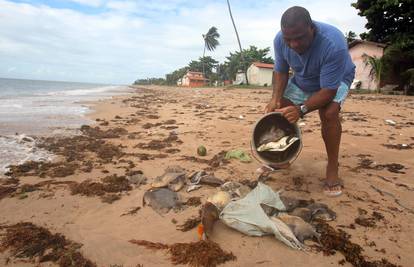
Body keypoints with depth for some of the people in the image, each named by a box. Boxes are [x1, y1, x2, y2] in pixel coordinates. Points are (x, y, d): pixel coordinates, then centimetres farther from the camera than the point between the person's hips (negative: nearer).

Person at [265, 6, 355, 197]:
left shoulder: (333, 44, -40)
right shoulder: (280, 40, -25)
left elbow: (329, 90, -37)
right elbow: (280, 71, -12)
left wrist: (301, 110, -48)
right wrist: (276, 99, -27)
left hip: (335, 80, -4)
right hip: (302, 81, 5)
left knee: (329, 113, -30)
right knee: (280, 111, -6)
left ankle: (332, 167, -13)